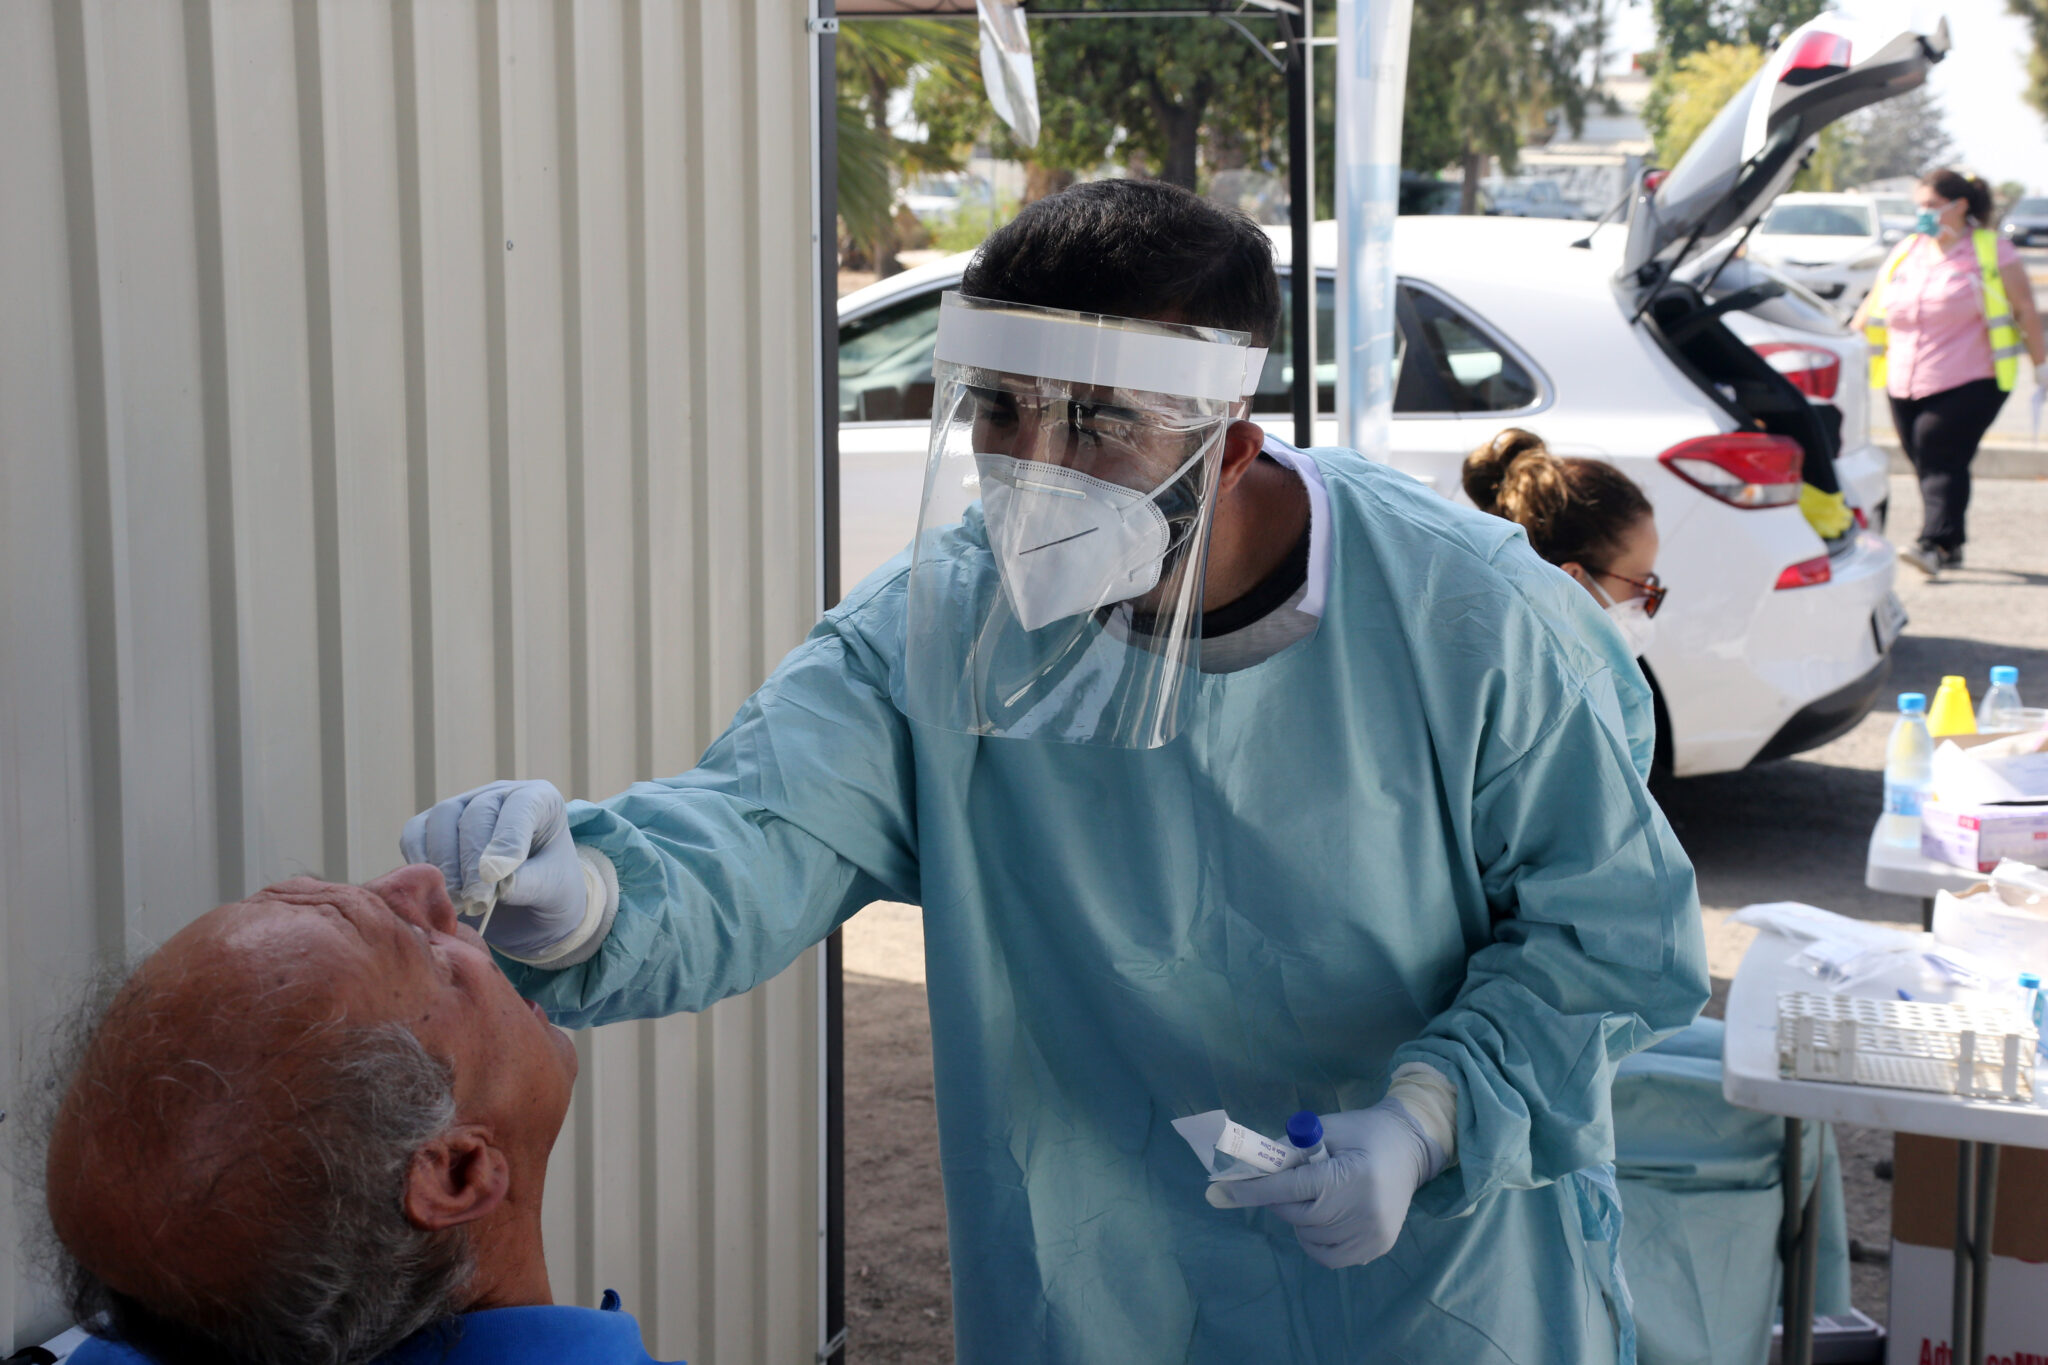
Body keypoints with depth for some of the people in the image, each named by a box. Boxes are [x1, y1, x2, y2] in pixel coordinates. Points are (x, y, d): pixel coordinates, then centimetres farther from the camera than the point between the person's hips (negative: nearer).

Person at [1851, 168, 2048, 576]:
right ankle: (1951, 547, 13)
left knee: (1940, 458, -17)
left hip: (1969, 382, -5)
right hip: (1905, 386, 5)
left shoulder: (1991, 249, 2)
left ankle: (1935, 544, -21)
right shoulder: (1906, 252, 15)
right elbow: (1871, 309, 20)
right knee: (1927, 464, 3)